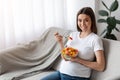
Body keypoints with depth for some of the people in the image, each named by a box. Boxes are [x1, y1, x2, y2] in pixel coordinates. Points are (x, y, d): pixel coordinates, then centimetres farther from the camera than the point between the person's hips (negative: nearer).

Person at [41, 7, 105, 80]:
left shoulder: (95, 39, -8)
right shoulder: (73, 34, 10)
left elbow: (101, 67, -13)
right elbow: (64, 57, 13)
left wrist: (77, 59, -17)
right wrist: (61, 42, -3)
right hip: (61, 72, 6)